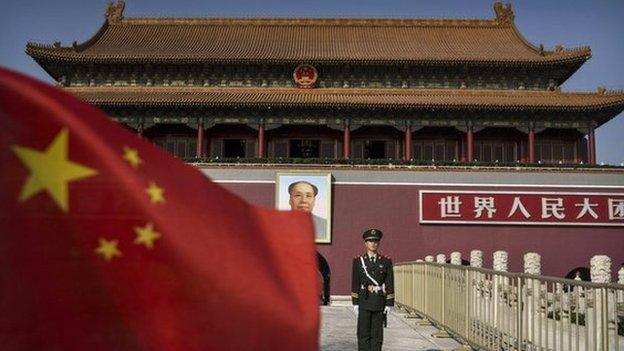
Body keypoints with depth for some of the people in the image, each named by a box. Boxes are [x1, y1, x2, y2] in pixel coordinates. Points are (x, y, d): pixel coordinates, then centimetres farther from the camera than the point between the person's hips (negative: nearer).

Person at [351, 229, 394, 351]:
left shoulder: (386, 261, 3)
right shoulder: (358, 261, 2)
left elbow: (390, 284, 1)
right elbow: (355, 283, 1)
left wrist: (389, 304, -3)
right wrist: (355, 303, -4)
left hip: (380, 303, 1)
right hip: (364, 302, -1)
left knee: (377, 335, 5)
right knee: (363, 334, 0)